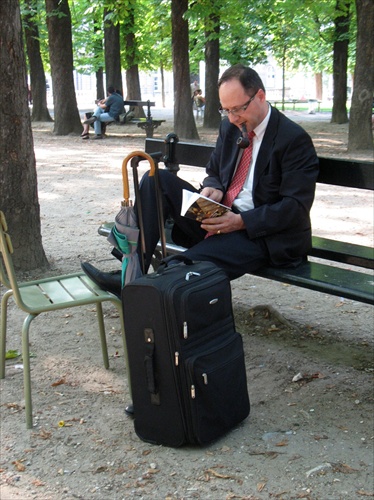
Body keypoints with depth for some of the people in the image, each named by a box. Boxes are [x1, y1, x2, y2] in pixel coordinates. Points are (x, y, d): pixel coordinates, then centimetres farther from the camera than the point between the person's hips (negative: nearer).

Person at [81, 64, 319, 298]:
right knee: (157, 180, -9)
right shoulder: (230, 126, 9)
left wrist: (241, 222, -26)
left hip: (260, 232, -7)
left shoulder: (295, 139, -12)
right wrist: (213, 189, -6)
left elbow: (296, 207, -16)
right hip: (221, 217, 8)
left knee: (190, 265, -35)